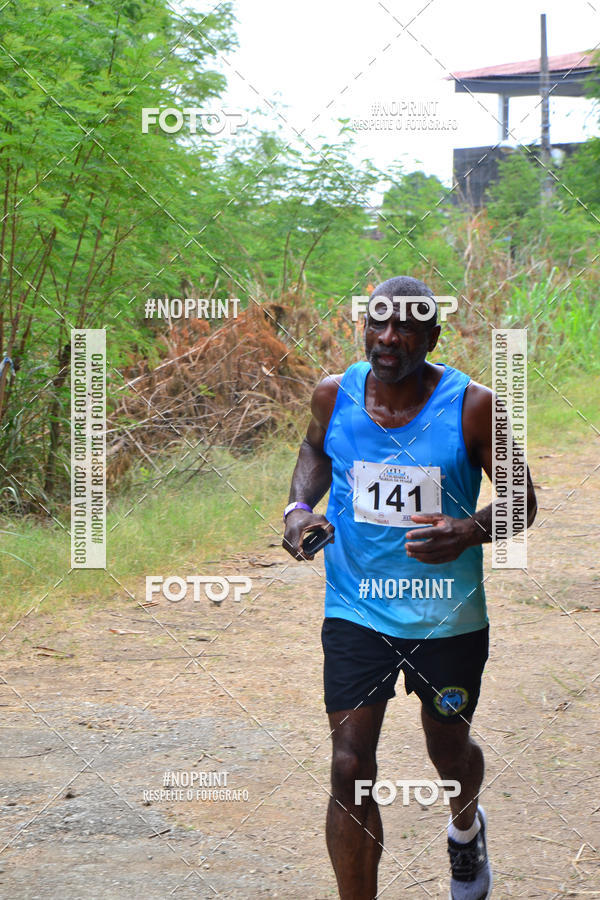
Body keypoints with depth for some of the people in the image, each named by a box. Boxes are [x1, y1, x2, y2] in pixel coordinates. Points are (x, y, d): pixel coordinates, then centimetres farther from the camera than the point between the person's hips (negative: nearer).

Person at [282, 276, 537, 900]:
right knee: (350, 768, -10)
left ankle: (465, 827, 56)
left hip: (448, 618, 0)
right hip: (356, 611, 1)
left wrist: (470, 531, -26)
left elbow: (521, 501, -6)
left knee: (449, 751, 20)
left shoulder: (473, 406, -14)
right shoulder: (334, 395, -6)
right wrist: (299, 506, -2)